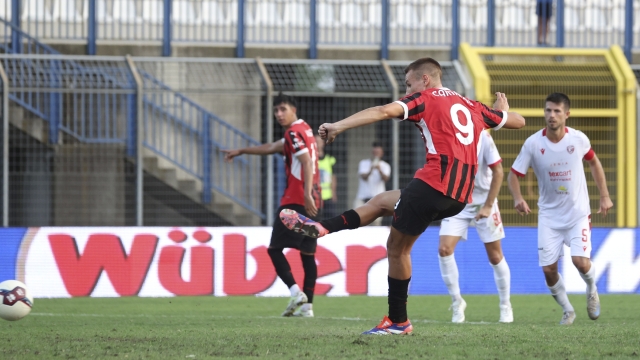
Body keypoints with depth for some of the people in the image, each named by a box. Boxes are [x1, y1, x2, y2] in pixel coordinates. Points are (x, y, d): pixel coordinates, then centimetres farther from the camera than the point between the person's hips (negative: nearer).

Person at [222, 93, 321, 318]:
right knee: (308, 254, 6)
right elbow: (271, 148, 34)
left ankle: (295, 291, -19)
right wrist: (241, 151, 42)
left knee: (275, 248, -3)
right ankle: (307, 305, 3)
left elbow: (307, 162, -22)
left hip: (295, 201, -9)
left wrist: (307, 194, -31)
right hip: (311, 202, 9)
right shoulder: (304, 130, 21)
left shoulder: (294, 132, -8)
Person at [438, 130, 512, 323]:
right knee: (444, 249, -15)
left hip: (483, 203, -2)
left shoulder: (482, 137, -17)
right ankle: (456, 302, 0)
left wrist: (488, 206, -16)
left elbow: (498, 172, -12)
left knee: (495, 256, 4)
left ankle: (505, 306, 22)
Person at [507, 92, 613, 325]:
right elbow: (513, 175, -6)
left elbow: (594, 162, 11)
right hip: (549, 216, 1)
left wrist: (604, 196, 9)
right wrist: (518, 198, -26)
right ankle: (567, 310, 18)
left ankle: (592, 290, 18)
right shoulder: (533, 144, -12)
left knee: (581, 261, -17)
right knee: (548, 269, -6)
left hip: (578, 213, -1)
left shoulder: (578, 139, -9)